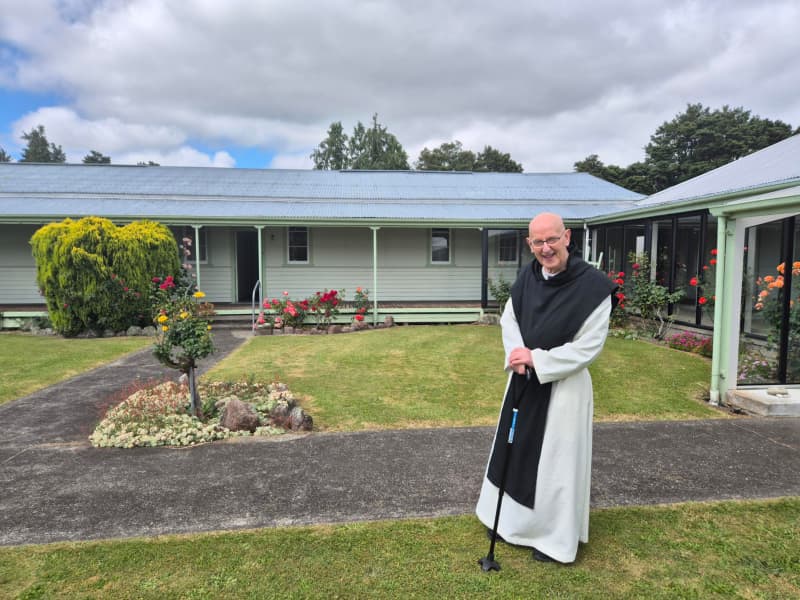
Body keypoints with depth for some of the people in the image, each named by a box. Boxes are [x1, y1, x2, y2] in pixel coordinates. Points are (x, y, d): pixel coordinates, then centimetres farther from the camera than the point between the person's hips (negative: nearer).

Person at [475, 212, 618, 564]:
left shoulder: (593, 286, -20)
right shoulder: (528, 277, -2)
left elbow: (588, 347, -19)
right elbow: (509, 319, 7)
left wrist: (535, 359, -21)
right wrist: (517, 353, -12)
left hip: (564, 385, -6)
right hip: (524, 380, 6)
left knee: (556, 459, 7)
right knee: (515, 451, 19)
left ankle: (555, 537, 30)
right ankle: (514, 521, 41)